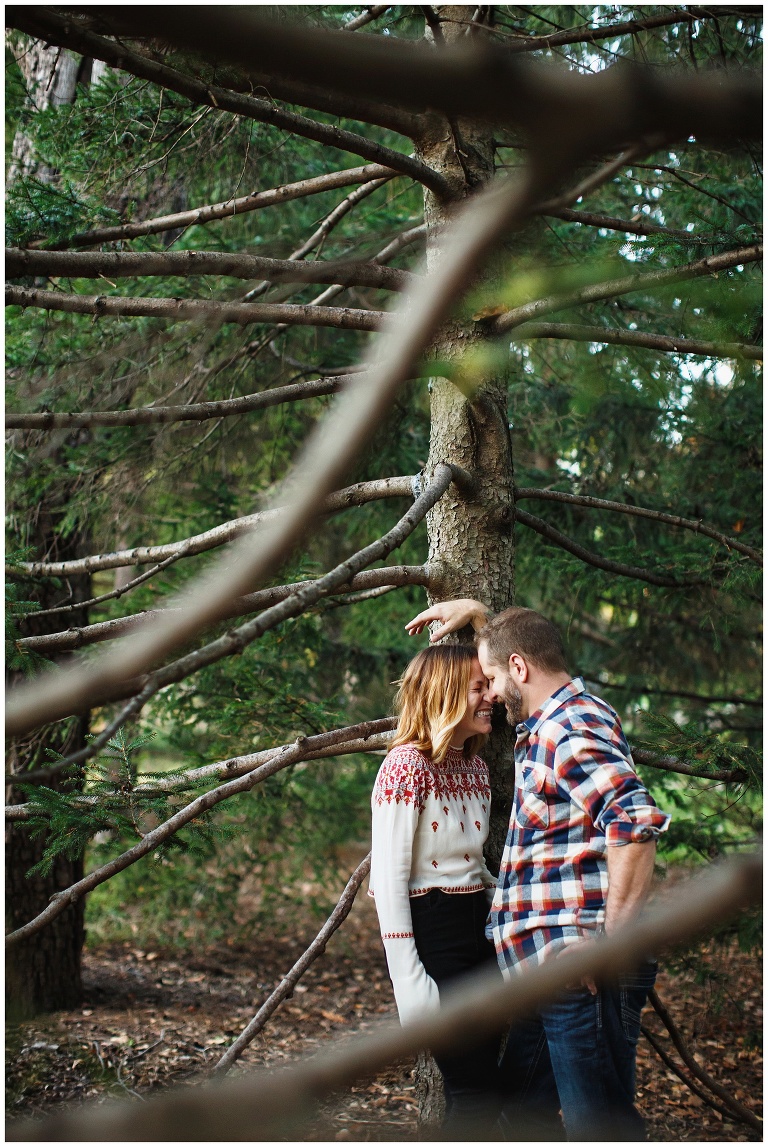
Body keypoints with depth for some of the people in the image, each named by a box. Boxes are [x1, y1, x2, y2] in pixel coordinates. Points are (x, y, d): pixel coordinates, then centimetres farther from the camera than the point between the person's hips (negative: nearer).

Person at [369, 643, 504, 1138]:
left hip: (477, 928, 8)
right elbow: (388, 878, -16)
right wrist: (407, 979, -20)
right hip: (430, 934, -8)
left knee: (482, 1093, 9)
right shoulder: (407, 766, -14)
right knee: (476, 1093, -7)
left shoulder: (476, 766, 12)